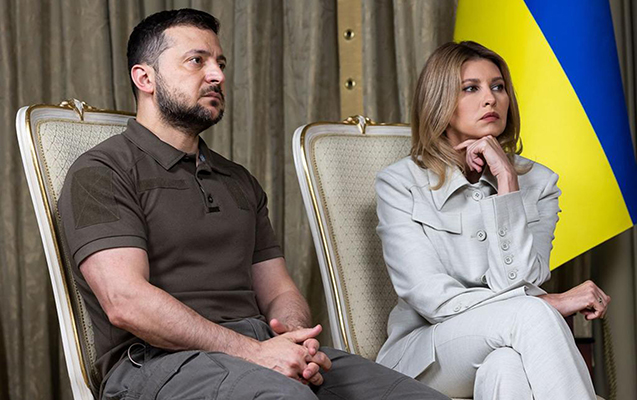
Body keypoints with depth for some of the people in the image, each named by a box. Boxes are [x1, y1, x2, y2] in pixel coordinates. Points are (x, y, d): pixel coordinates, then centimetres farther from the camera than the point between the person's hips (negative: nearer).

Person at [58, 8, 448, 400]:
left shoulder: (240, 181, 26)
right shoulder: (101, 172, 2)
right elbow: (127, 302, -12)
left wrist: (296, 337, -5)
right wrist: (251, 352, -18)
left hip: (261, 350, 7)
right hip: (160, 359, -6)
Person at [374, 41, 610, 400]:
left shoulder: (538, 183, 6)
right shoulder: (400, 184, -1)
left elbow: (514, 283, -10)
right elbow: (432, 298, -11)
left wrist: (507, 182, -14)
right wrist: (550, 303, -13)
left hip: (509, 352, 2)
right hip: (424, 356, -2)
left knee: (507, 366, -38)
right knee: (531, 315, -32)